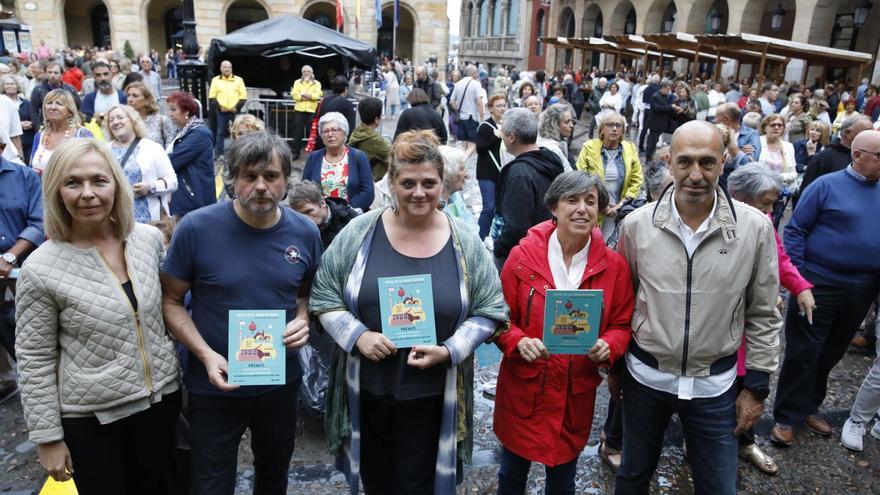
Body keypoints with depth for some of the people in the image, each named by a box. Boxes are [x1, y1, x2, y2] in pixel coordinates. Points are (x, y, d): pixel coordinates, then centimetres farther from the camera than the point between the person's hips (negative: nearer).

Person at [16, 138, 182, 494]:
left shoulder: (149, 238, -5)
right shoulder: (40, 269, -16)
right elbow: (34, 360, -9)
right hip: (89, 416, -3)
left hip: (162, 397, 4)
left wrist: (179, 371, 13)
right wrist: (48, 437, -6)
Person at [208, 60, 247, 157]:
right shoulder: (215, 80, 9)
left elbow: (243, 96, 5)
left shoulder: (239, 80, 8)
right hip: (221, 111, 0)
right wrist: (219, 107, -8)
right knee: (220, 132, 0)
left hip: (235, 111, 0)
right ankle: (219, 153, 5)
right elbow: (212, 96, 6)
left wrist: (237, 107, -8)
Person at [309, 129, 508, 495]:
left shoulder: (464, 242, -5)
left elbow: (490, 310, -1)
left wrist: (449, 350, -15)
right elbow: (324, 295, 0)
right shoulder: (360, 232, -5)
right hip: (367, 390, 1)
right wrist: (358, 335, -16)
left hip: (432, 396, -1)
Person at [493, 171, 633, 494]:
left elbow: (622, 325, 2)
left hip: (577, 394, 2)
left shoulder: (614, 265, -5)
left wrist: (608, 346, -18)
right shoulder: (523, 255, -11)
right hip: (523, 390, -1)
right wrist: (519, 342, -23)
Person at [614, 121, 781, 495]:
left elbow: (762, 314, -1)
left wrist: (756, 385, 1)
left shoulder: (755, 228, -11)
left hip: (715, 384, 0)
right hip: (645, 376, 1)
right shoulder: (637, 224, -10)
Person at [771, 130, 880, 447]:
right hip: (819, 284, -5)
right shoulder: (827, 185, -7)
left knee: (831, 353, 16)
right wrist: (794, 275, -13)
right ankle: (787, 417, 12)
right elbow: (796, 230, -8)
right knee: (803, 352, 1)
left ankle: (808, 407, 32)